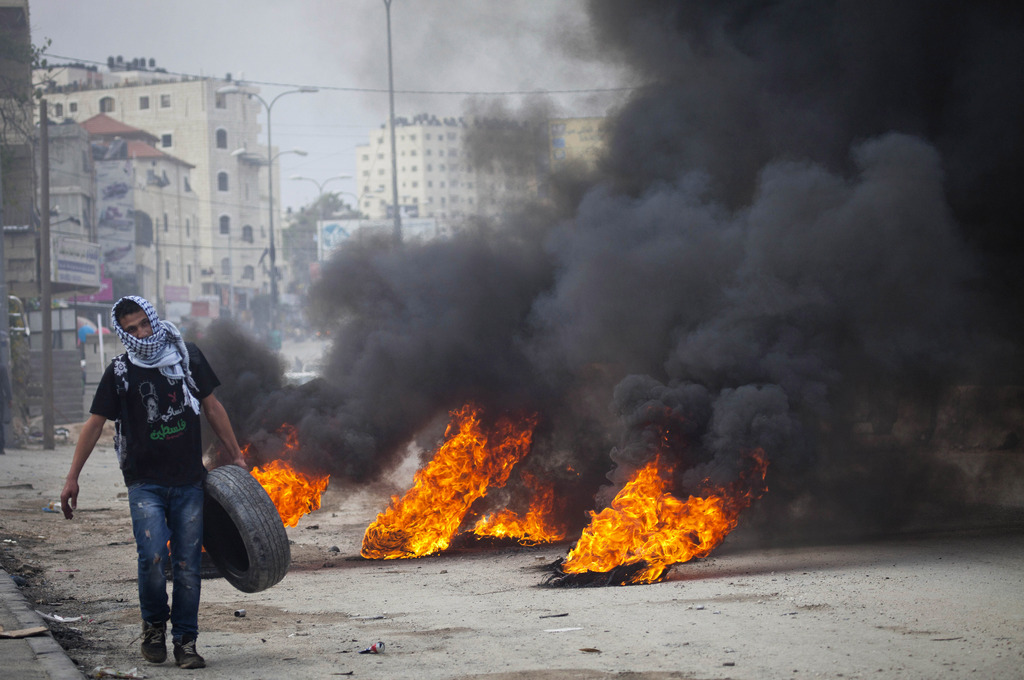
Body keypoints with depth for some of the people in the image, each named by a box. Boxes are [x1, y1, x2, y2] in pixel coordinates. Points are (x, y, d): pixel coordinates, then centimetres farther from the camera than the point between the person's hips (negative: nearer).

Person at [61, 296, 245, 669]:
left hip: (189, 481, 2)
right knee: (152, 556, -18)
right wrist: (72, 478, 0)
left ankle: (185, 641, 10)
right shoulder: (120, 372, 0)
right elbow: (95, 424, 3)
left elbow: (212, 406, 15)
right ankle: (154, 624, 7)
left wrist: (235, 456, 16)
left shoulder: (188, 356, 6)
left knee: (187, 563, 0)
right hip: (145, 482, -2)